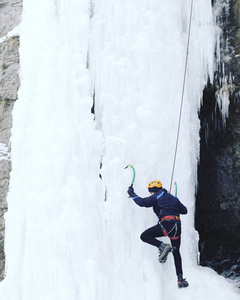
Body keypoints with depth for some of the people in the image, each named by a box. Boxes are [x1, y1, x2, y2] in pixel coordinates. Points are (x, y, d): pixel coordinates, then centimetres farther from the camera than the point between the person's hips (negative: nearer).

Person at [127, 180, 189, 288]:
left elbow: (142, 202, -1)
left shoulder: (157, 197, 6)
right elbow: (184, 210, 28)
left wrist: (132, 194, 13)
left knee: (144, 236, 5)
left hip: (166, 223, -6)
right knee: (176, 252, 17)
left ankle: (162, 246, -17)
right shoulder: (173, 198, 25)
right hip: (177, 226, 7)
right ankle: (180, 279, 12)